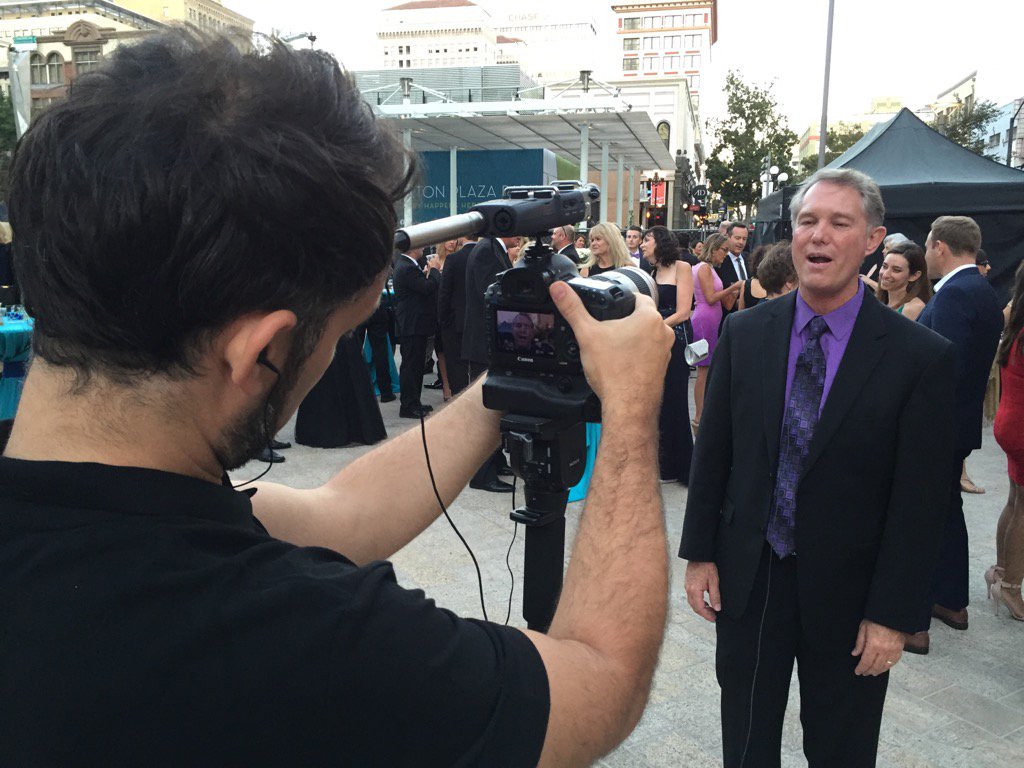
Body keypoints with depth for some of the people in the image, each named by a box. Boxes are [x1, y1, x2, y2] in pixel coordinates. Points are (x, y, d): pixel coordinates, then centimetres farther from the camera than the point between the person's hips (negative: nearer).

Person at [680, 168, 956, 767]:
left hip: (847, 591, -2)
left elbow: (918, 498, -11)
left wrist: (893, 614, -10)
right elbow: (712, 449, 0)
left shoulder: (921, 356, -12)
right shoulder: (745, 332, -4)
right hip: (746, 578, 2)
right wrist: (699, 553, 0)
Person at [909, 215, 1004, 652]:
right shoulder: (982, 291, 11)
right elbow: (967, 361, 13)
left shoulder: (954, 294, -21)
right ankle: (953, 603, 37)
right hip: (959, 423, 10)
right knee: (948, 511, 22)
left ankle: (914, 623, 7)